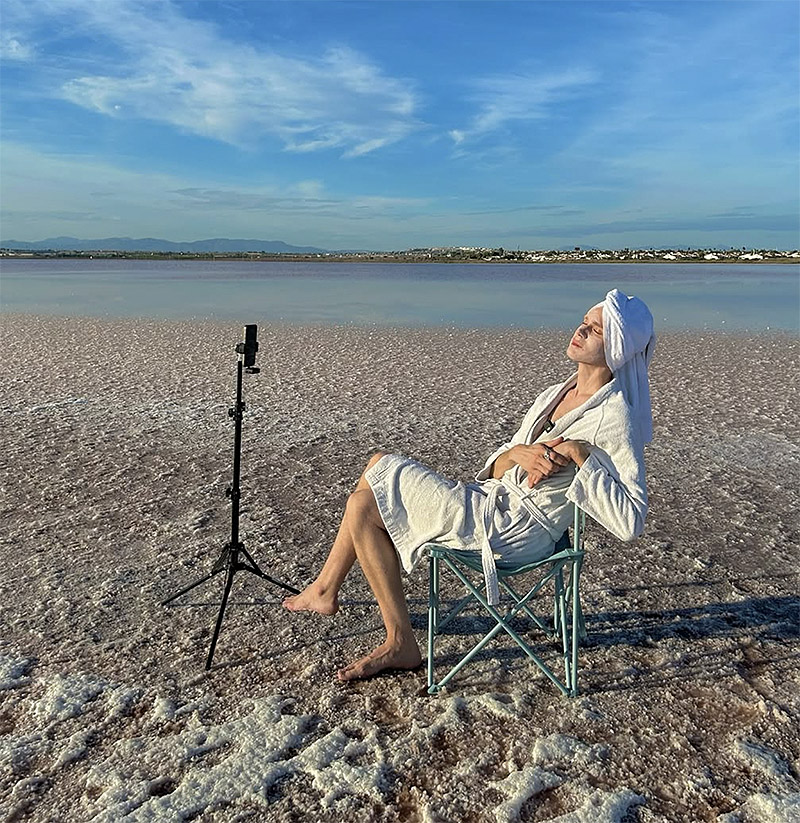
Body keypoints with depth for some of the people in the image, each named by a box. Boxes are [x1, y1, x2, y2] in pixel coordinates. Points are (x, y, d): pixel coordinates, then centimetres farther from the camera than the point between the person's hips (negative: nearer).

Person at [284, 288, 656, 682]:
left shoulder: (614, 417, -13)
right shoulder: (554, 395, 12)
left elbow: (630, 522, -20)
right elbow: (495, 467, 8)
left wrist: (581, 455, -24)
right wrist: (517, 453, -14)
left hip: (515, 529, -9)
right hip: (494, 500, 9)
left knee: (363, 506, -6)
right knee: (379, 465, 5)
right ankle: (325, 589, 15)